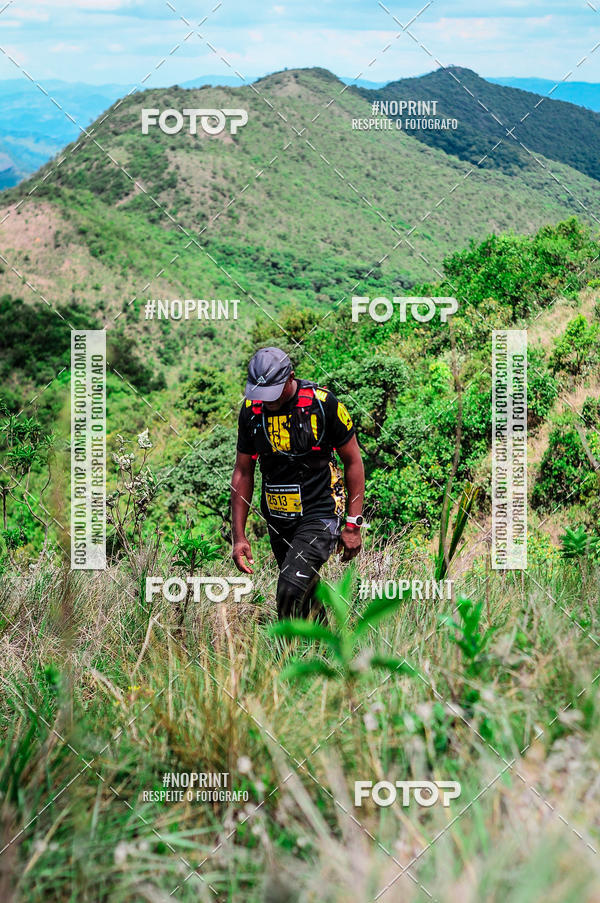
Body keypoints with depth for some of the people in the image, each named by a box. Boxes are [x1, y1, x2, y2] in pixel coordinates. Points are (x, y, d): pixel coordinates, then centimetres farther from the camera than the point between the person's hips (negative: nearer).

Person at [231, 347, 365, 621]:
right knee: (306, 596, 14)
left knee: (290, 591, -21)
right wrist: (238, 536, 2)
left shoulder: (323, 403, -14)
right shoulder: (251, 410, -3)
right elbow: (243, 473, 5)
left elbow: (353, 462, -5)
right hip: (278, 521, 5)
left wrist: (353, 525, -6)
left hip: (320, 515, -5)